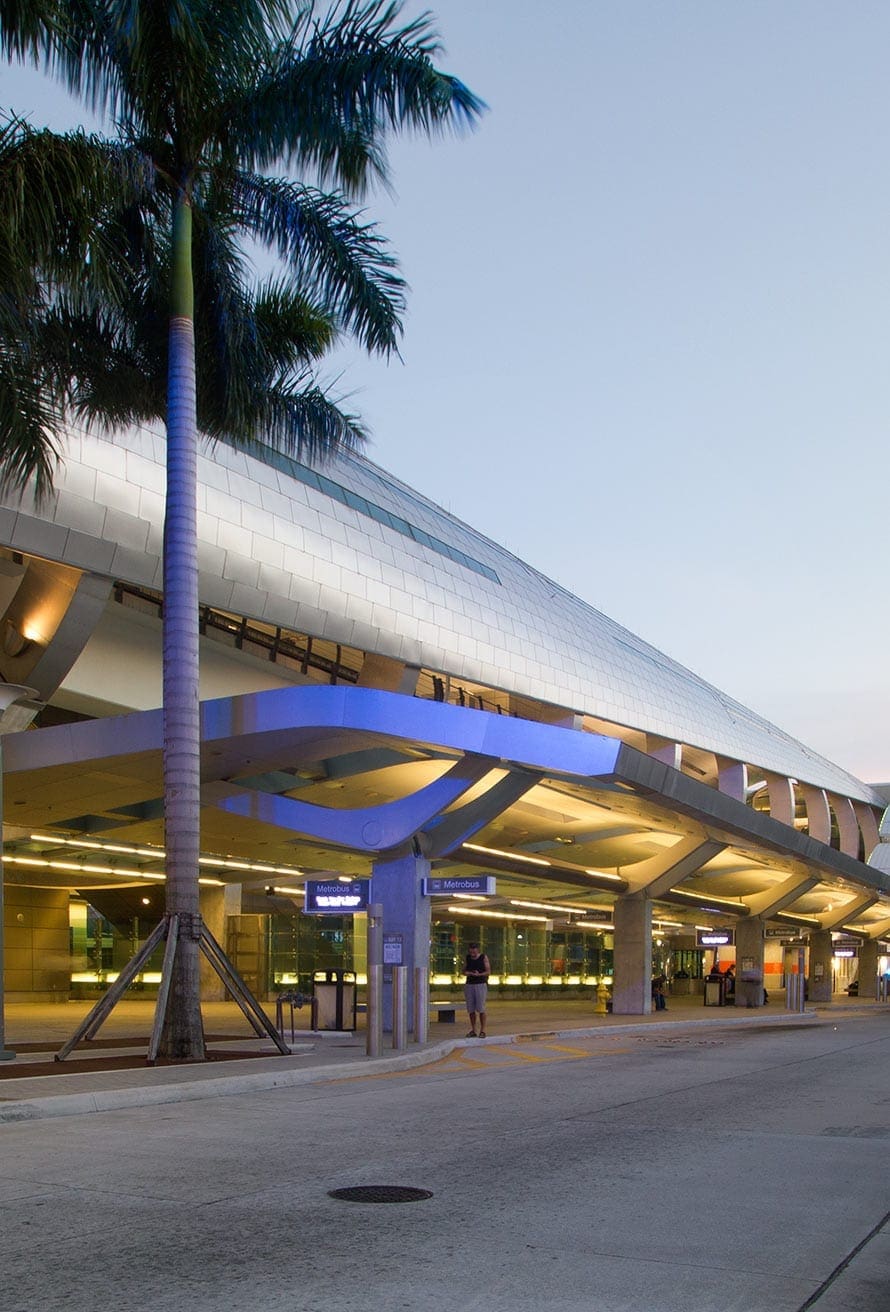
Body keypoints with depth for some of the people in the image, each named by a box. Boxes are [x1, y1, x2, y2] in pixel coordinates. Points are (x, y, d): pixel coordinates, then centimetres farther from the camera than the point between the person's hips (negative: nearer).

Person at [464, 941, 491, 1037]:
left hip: (481, 985, -4)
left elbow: (488, 972, -4)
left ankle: (482, 1031, -2)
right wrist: (467, 973, -8)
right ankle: (473, 1031, 9)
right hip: (469, 985, 4)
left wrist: (479, 974, -22)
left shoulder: (484, 957, -4)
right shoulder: (468, 958, 8)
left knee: (481, 1009, -8)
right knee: (471, 1009, 2)